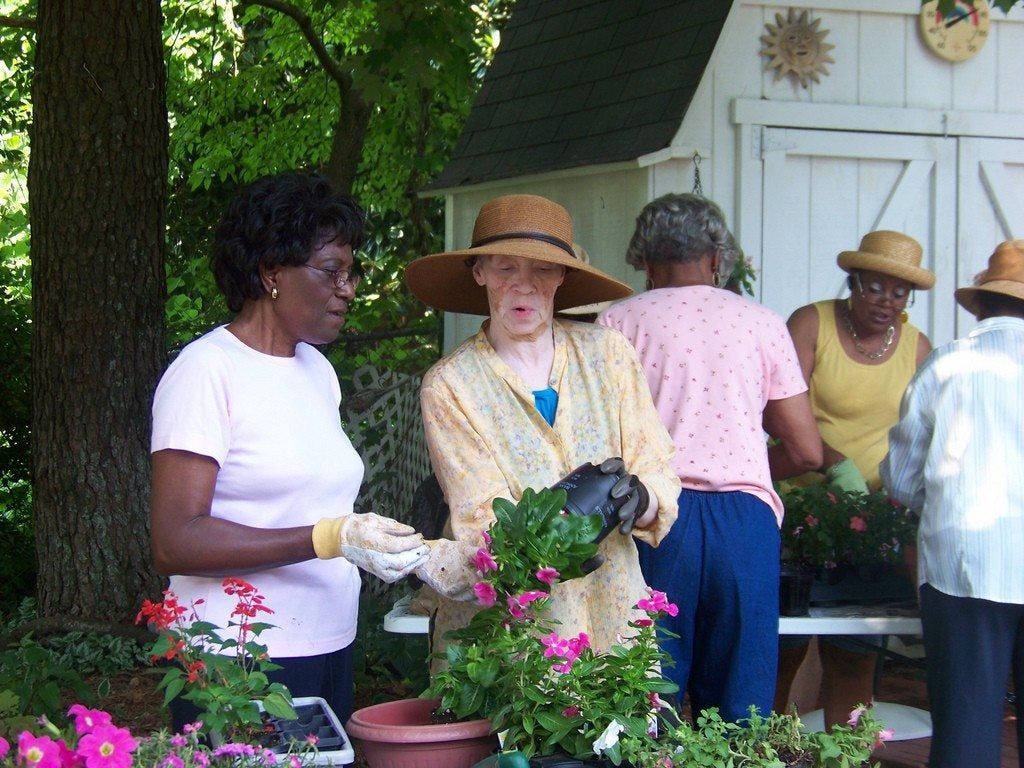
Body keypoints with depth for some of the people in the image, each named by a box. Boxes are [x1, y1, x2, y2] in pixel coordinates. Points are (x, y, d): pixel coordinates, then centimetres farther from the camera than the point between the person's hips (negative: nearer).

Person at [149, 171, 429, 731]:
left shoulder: (317, 370, 14)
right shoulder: (207, 370, -10)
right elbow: (174, 543, -18)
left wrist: (415, 557, 0)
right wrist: (331, 538, -25)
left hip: (330, 651, 7)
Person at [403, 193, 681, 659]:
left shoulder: (608, 354, 3)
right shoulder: (449, 385, -4)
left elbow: (661, 483, 0)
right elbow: (484, 521, -14)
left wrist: (638, 498, -23)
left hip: (610, 617, 2)